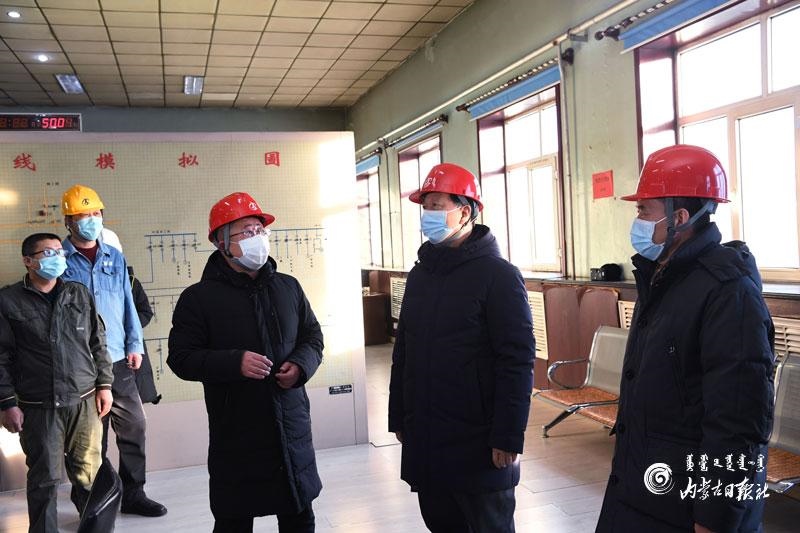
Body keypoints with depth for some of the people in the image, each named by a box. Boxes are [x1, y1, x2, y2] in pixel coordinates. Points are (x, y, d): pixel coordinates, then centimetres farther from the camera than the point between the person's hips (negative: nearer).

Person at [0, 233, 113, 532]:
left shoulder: (80, 295, 9)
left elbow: (98, 343, 13)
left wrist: (104, 385, 8)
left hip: (85, 401, 2)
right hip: (38, 408, -2)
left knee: (89, 473, 5)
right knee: (44, 478, 5)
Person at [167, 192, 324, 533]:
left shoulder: (288, 287, 7)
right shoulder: (199, 297, -6)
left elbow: (313, 337, 14)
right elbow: (181, 357, -9)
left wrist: (301, 365, -8)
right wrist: (235, 363, -23)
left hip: (293, 431, 4)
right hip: (235, 439, -4)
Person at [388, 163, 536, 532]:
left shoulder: (498, 275, -11)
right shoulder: (419, 275, 10)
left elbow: (517, 361, -16)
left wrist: (507, 438, -18)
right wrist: (398, 417, 14)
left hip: (477, 445, -6)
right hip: (423, 440, 6)